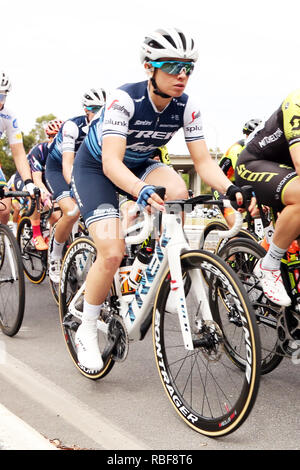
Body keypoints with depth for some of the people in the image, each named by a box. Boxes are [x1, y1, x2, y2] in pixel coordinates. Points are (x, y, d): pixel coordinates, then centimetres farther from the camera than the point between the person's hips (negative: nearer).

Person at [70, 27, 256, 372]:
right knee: (112, 253, -21)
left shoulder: (187, 107, -16)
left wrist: (231, 189, -36)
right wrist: (141, 191, -59)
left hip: (139, 165, 4)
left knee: (178, 193, -30)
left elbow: (203, 161, -17)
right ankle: (86, 332, 1)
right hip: (95, 168, -4)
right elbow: (111, 162, -40)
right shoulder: (124, 100, -31)